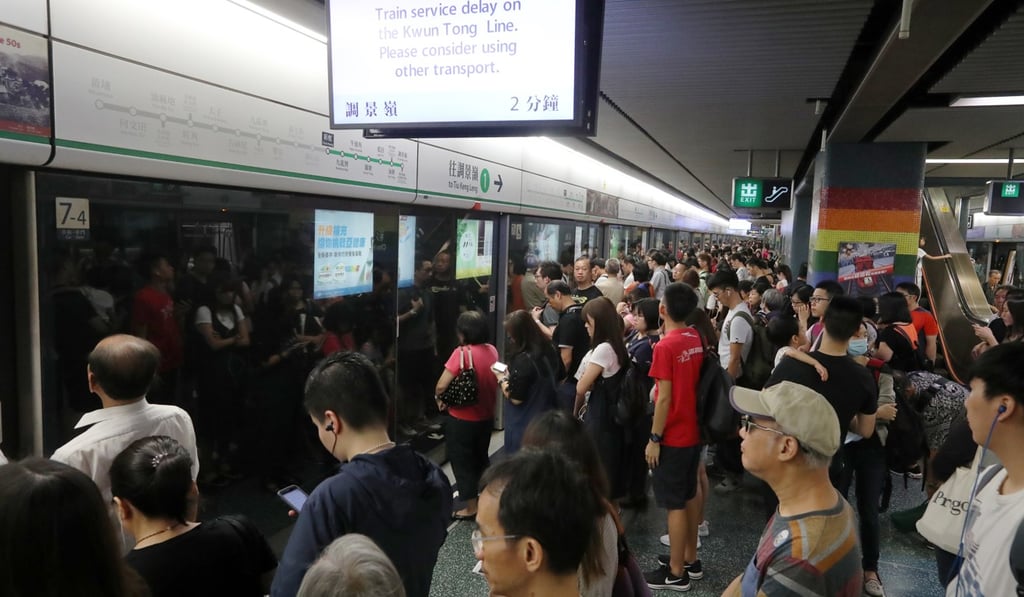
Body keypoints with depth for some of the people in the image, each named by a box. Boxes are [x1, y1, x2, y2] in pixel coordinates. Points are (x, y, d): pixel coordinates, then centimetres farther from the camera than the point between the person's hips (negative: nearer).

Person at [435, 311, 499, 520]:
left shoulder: (462, 352, -22)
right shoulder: (492, 350, -3)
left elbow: (441, 386, -21)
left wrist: (439, 397, -2)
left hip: (462, 419, -6)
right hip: (486, 416, 6)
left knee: (462, 462, 10)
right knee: (481, 458, 24)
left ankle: (471, 507, 18)